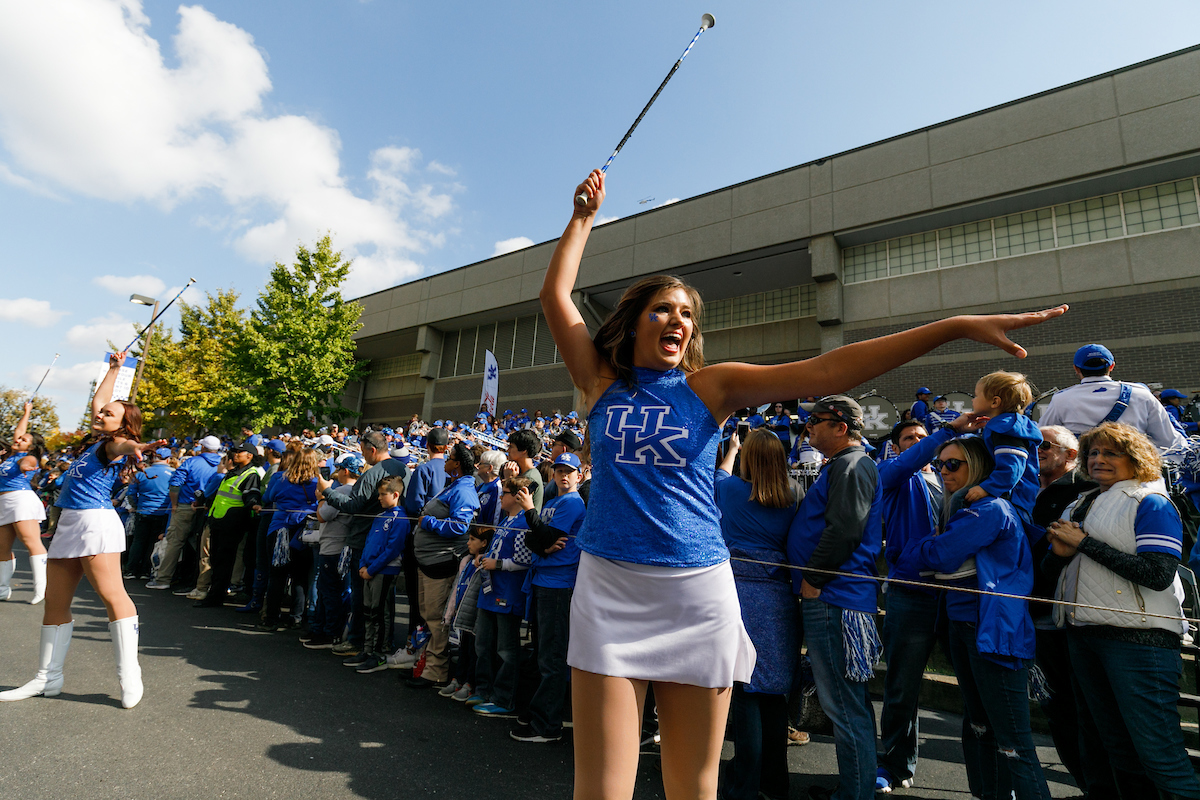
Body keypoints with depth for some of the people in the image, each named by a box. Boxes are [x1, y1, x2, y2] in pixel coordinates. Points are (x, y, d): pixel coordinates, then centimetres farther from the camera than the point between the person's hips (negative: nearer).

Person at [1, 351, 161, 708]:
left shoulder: (113, 445, -4)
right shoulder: (95, 440, 19)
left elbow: (124, 441, -31)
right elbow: (97, 400, 34)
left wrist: (134, 447, -54)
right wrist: (113, 369, 36)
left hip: (95, 522, -9)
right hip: (68, 523, 9)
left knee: (112, 596, -12)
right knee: (55, 604, 12)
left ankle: (129, 677, -9)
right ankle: (47, 679, 23)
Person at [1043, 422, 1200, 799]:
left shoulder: (1150, 503, -4)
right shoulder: (1078, 506, 14)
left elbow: (1158, 574, -18)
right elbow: (1051, 571, 17)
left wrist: (1085, 543, -15)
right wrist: (1060, 553, -5)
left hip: (1138, 638, -6)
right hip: (1082, 636, 7)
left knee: (1159, 756, -4)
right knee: (1119, 750, 17)